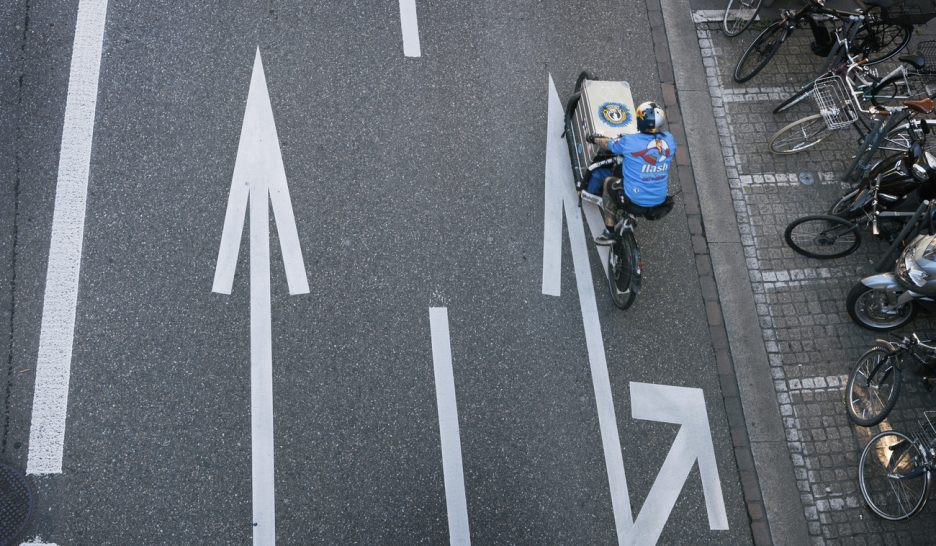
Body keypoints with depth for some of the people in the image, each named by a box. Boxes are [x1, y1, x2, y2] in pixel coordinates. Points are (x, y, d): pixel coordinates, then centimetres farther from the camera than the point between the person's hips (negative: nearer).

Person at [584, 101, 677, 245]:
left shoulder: (629, 142, -19)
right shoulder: (669, 140, -6)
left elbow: (607, 144, 1)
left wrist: (593, 139, 25)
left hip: (634, 200, -4)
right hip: (660, 201, 5)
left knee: (608, 182, 23)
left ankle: (609, 232, 23)